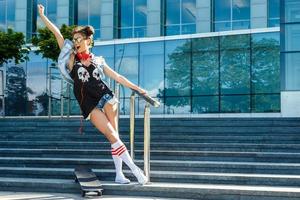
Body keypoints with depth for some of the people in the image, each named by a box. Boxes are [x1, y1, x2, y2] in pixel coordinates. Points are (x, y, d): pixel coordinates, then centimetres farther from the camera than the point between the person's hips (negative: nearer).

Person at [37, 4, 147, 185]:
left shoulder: (98, 61, 14)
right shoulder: (71, 57, 10)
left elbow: (118, 77, 16)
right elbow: (58, 34, 6)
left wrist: (138, 89, 13)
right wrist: (43, 16, 3)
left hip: (106, 97, 2)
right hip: (88, 104, -2)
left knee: (113, 136, -4)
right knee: (112, 136, -12)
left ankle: (119, 174, -1)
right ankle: (134, 168, -12)